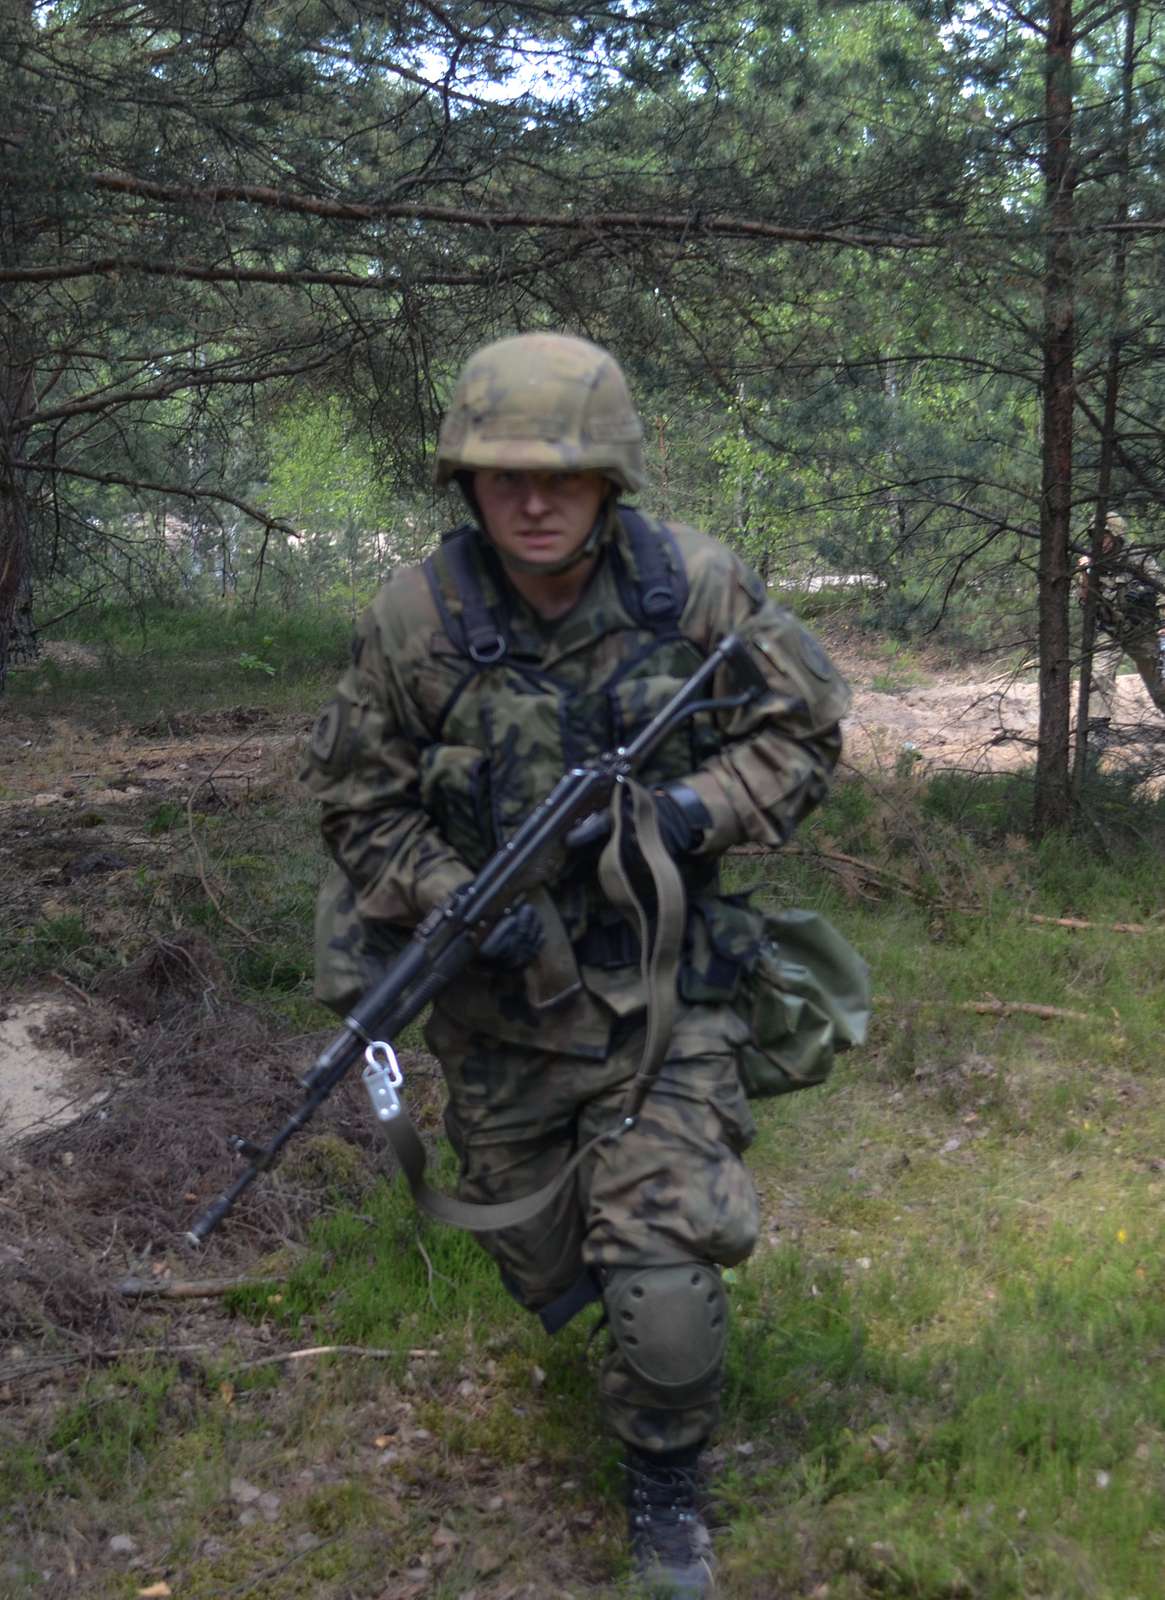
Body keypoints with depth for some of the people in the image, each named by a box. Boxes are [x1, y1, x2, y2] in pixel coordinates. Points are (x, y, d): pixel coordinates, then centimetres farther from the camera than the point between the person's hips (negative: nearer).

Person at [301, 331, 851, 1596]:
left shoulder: (698, 588, -13)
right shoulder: (413, 624, -15)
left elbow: (805, 730, -2)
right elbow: (358, 805, -4)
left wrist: (687, 814, -18)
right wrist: (461, 906, -19)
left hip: (661, 991, -1)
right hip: (502, 997, 1)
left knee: (667, 1285, -9)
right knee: (542, 1275, 19)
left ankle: (664, 1488, 21)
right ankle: (576, 1284, 58)